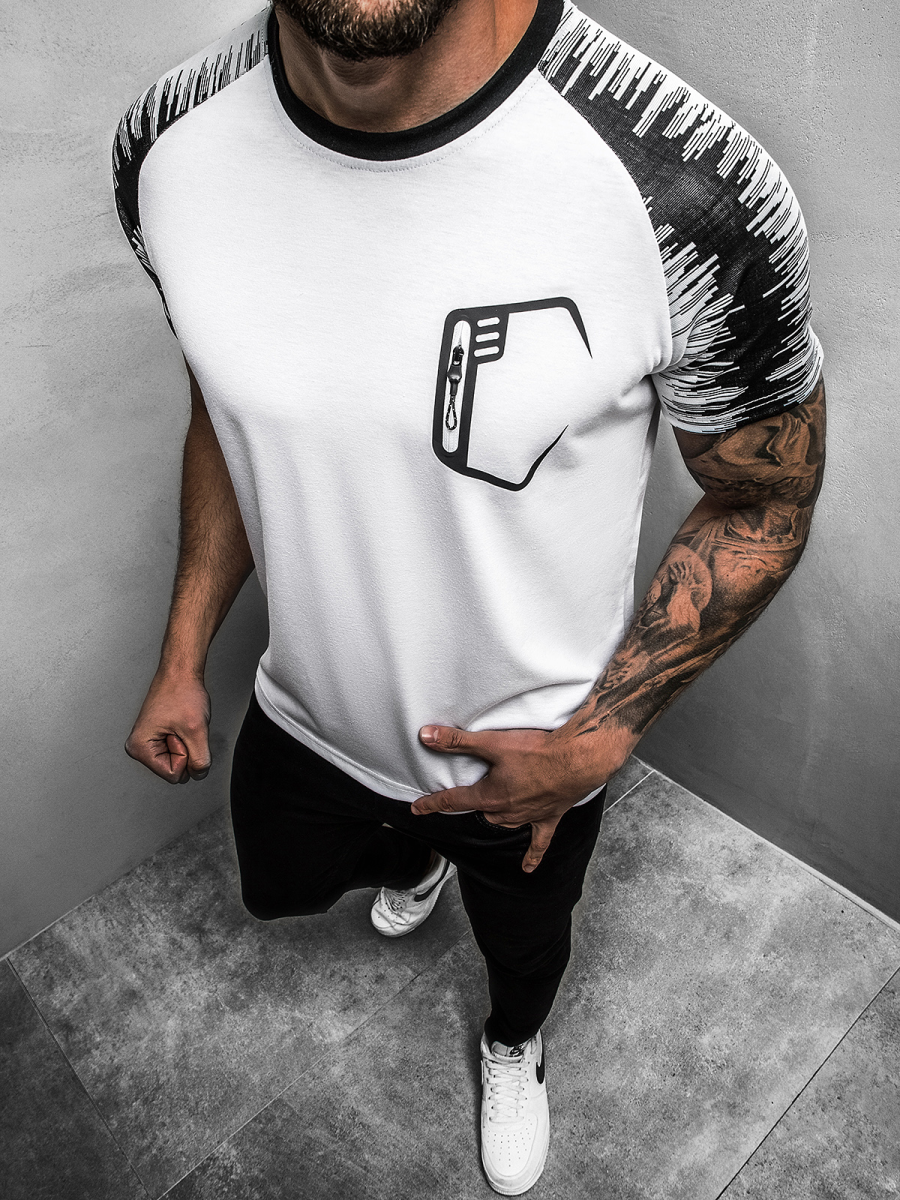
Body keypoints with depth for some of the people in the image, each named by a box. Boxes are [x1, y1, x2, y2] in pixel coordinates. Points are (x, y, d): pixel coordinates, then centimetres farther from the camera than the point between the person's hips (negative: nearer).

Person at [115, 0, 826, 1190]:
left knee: (524, 941, 29)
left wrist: (599, 738, -21)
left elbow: (765, 506, -16)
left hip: (526, 761, -3)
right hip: (307, 719, 4)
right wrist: (183, 658, 3)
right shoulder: (169, 150, -19)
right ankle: (414, 859, 70)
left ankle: (513, 1048, 69)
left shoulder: (691, 191, -34)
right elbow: (225, 414, 0)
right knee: (280, 889, 33)